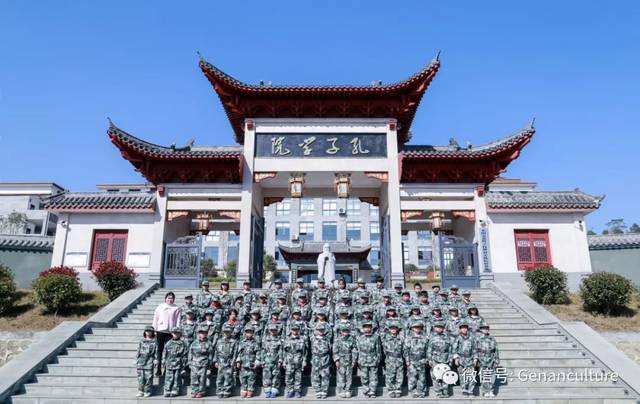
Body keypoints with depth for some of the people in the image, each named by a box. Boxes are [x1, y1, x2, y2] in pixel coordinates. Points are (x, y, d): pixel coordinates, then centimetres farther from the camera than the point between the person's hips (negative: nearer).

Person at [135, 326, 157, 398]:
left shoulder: (154, 342, 5)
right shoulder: (142, 341, 14)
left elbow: (156, 352, 3)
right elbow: (138, 351, 16)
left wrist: (156, 360, -4)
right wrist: (136, 360, 11)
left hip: (149, 361, -3)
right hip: (141, 360, 3)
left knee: (148, 377, -4)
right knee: (140, 377, 3)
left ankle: (147, 392, 3)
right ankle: (140, 391, 11)